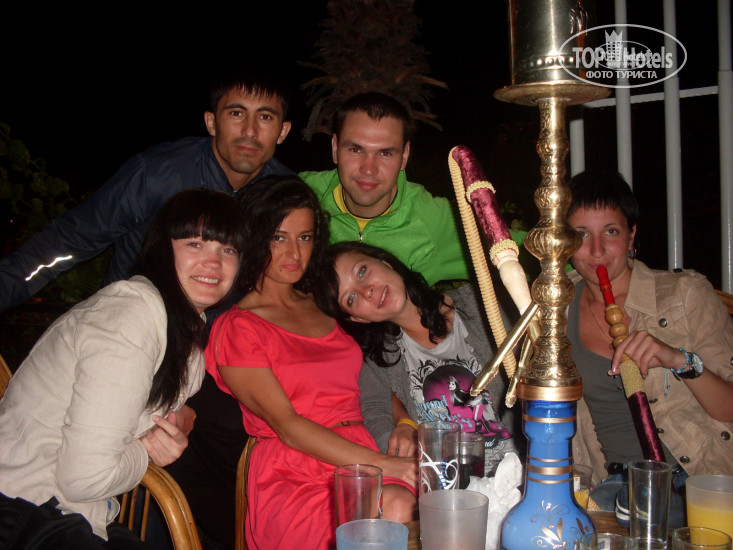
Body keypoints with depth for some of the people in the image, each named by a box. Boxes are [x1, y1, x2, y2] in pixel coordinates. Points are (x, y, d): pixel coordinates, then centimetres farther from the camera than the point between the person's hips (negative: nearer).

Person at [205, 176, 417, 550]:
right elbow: (286, 426, -8)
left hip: (366, 458, 5)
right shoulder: (236, 328, 2)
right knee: (394, 510, -34)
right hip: (295, 475, -5)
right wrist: (389, 467, -16)